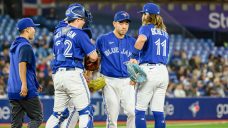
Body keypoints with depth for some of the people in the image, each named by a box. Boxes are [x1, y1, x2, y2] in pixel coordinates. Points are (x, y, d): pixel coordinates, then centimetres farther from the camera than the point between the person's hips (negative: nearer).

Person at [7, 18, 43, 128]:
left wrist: (35, 84, 32)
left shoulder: (14, 45, 21)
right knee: (37, 118, -2)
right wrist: (24, 84, -28)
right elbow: (22, 64, -21)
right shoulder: (25, 46, -9)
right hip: (27, 91, -9)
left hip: (12, 91, 9)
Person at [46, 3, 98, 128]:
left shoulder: (58, 33, 16)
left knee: (59, 113, 13)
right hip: (73, 74, -7)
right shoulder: (80, 34, -4)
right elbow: (93, 56, -5)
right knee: (85, 111, -3)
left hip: (57, 74, 7)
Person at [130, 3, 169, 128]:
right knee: (158, 112, 5)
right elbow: (165, 54, 15)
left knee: (140, 110, -2)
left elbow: (142, 39, -26)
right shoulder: (164, 32, 19)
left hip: (148, 70, -7)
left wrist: (134, 56, -15)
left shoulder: (146, 28, -2)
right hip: (163, 71, 7)